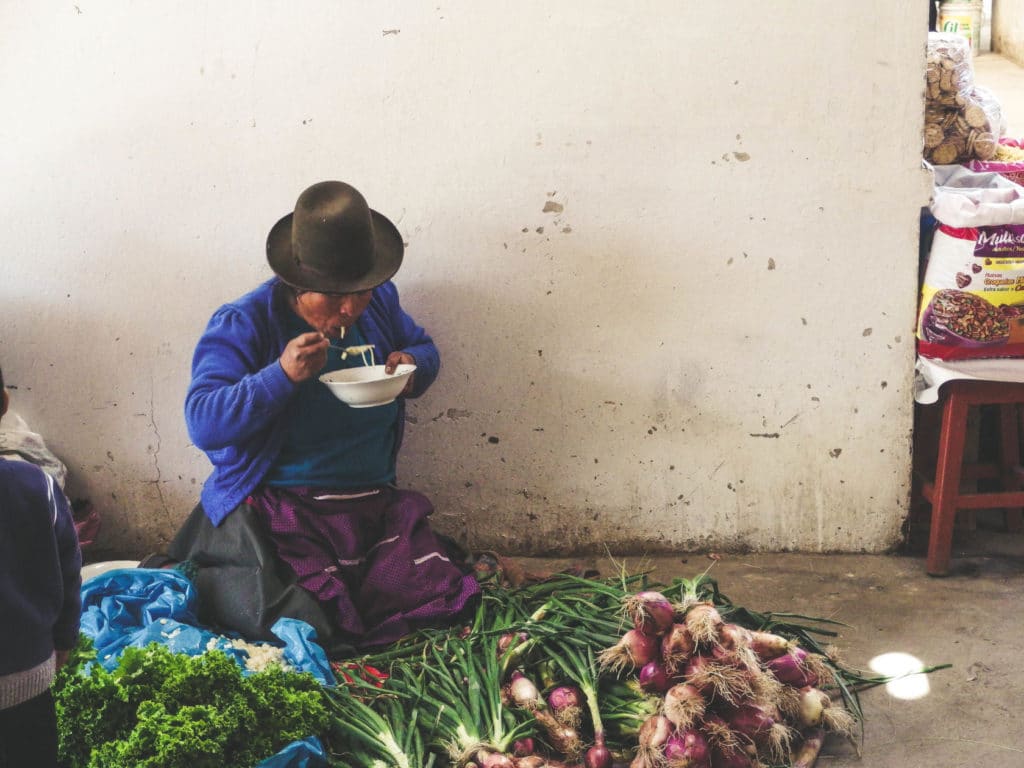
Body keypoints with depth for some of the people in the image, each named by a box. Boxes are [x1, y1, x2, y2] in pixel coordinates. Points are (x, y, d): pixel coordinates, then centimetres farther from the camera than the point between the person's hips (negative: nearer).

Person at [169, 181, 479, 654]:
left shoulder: (379, 301, 4)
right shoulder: (243, 325, -14)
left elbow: (423, 347, 22)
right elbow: (202, 423, -20)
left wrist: (413, 366, -4)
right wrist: (282, 375, -32)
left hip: (374, 502, 6)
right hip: (277, 507, -6)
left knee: (444, 596, -6)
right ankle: (197, 583, 10)